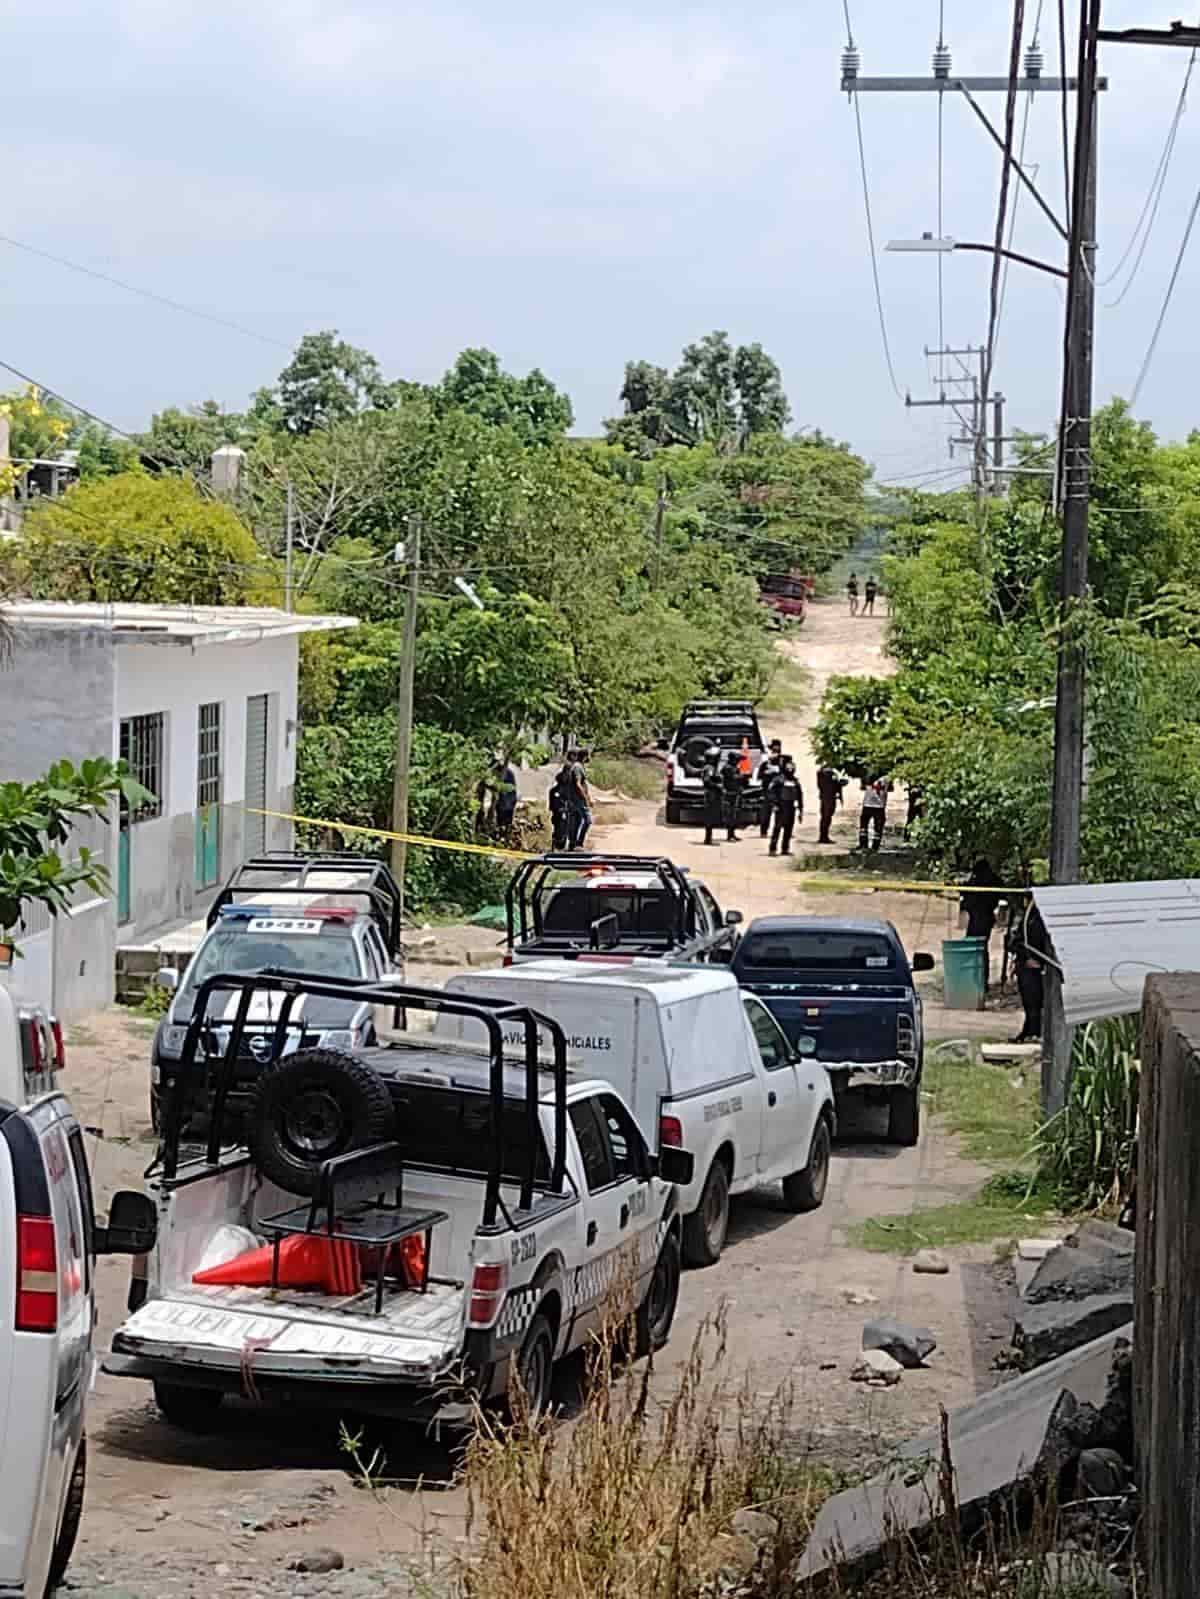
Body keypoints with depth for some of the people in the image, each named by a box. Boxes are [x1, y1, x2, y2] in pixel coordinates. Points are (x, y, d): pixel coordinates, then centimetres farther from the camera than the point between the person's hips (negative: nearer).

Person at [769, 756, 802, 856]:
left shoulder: (795, 780, 14)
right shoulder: (778, 779, -4)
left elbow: (799, 795, 18)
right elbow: (772, 792, -8)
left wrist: (800, 810, 17)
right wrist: (775, 804, -16)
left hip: (791, 808, 6)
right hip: (781, 807, -6)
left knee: (788, 829, 8)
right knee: (778, 828, -10)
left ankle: (785, 848, 16)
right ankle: (773, 849, -11)